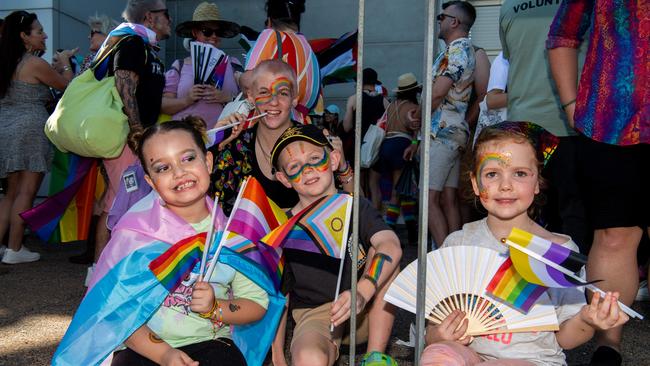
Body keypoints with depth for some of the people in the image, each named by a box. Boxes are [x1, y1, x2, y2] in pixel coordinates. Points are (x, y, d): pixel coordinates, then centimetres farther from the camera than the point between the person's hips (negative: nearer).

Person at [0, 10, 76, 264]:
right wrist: (65, 62, 18)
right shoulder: (35, 63, -10)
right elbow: (66, 84, 0)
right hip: (29, 131, -8)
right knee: (26, 193, -2)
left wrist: (59, 64, 24)